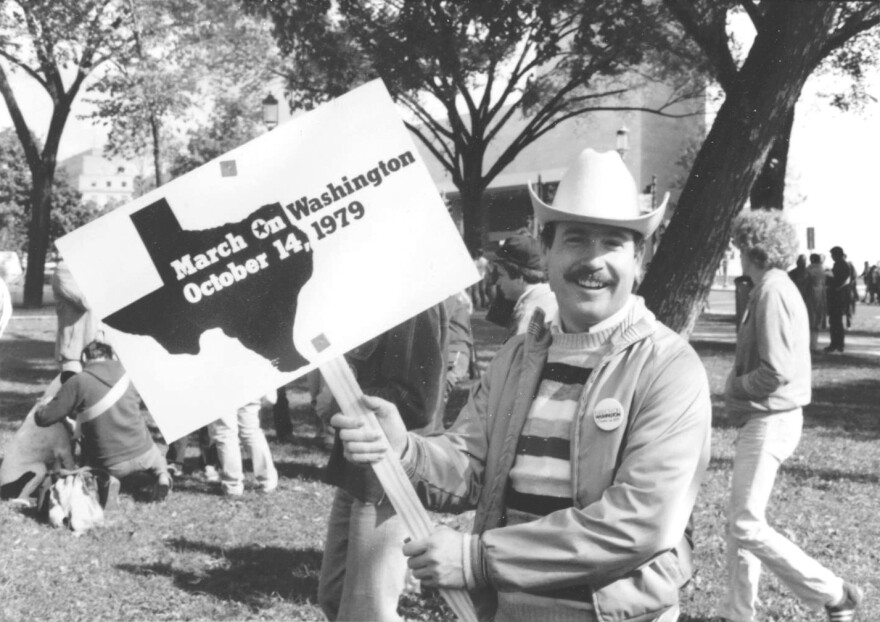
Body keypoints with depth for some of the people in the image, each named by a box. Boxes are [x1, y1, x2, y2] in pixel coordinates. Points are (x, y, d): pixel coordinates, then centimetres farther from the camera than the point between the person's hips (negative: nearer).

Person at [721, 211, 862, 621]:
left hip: (770, 421, -10)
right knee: (737, 521, 14)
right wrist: (737, 385, 5)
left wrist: (735, 386, -10)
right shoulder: (778, 288, 12)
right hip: (765, 419, 10)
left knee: (747, 526, -8)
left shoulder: (773, 292, -18)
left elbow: (776, 371, -25)